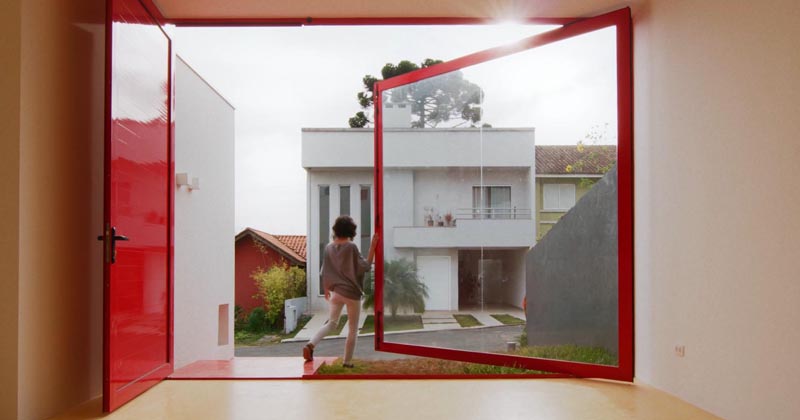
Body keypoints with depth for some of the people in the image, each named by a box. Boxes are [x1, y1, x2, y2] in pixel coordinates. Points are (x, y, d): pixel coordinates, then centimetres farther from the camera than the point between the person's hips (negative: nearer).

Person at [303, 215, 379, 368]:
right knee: (353, 329, 10)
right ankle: (347, 361, 14)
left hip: (336, 291, 4)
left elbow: (325, 272, 9)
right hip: (352, 293, -4)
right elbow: (364, 267, -13)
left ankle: (311, 345, -8)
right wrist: (372, 247, -12)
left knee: (331, 322, 15)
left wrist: (326, 289, 22)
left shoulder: (329, 248, 2)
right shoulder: (351, 247, -14)